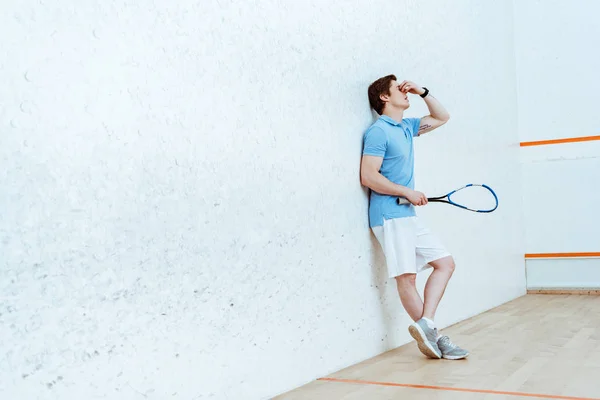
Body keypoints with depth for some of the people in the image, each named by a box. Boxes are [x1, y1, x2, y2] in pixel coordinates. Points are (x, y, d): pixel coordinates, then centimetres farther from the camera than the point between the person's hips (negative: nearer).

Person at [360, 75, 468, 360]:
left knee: (445, 263, 5)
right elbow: (368, 176, -15)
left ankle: (425, 325, -5)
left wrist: (423, 92, 17)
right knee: (406, 277, -8)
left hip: (409, 217, 9)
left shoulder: (407, 127, 17)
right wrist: (408, 192, -14)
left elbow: (442, 118, 31)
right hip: (390, 216, -9)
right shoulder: (378, 131, -8)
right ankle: (433, 336, 0)